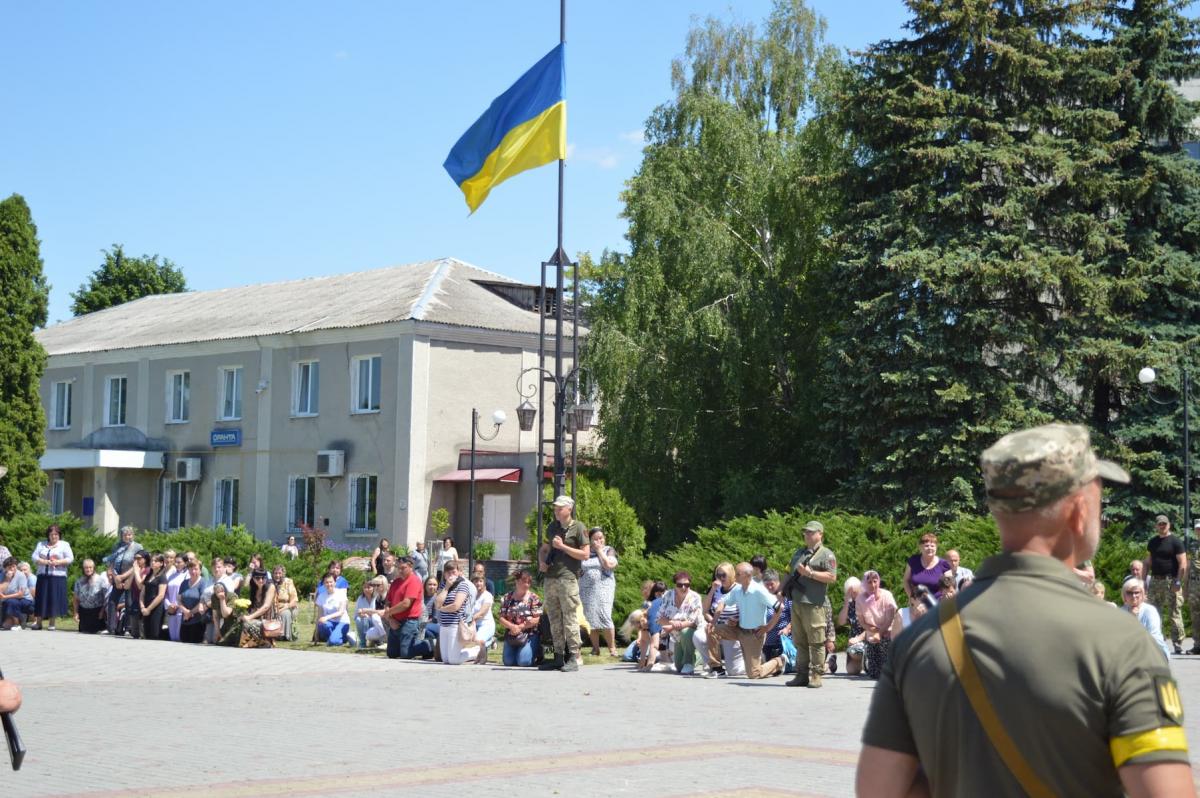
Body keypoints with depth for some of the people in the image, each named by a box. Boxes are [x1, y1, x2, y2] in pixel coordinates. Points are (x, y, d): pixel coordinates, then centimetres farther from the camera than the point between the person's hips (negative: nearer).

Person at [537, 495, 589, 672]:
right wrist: (541, 562, 7)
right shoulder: (552, 527, 18)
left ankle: (574, 658, -8)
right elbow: (544, 548, 28)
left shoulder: (578, 528, -2)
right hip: (550, 578, 7)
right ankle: (559, 657, 15)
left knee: (569, 619, -9)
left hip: (567, 579, -7)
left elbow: (585, 554, -7)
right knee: (554, 620, 9)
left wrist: (562, 546, -10)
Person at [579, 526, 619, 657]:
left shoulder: (608, 550, 8)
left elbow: (609, 565, -11)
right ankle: (595, 648, 4)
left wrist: (600, 550, -4)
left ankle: (612, 647, -9)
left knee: (604, 616, -14)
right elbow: (578, 570, 18)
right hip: (586, 589, 3)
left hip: (603, 588, -3)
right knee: (590, 619, -1)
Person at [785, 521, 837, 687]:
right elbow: (790, 572, 32)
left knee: (816, 642, -6)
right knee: (800, 642, 9)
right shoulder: (799, 553, 23)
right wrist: (785, 588, 18)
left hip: (813, 604, -7)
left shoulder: (826, 554, -1)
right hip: (796, 603, 7)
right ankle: (802, 675, 14)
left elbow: (832, 577, -12)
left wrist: (810, 573, -15)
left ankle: (816, 675, -4)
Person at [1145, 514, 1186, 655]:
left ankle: (1178, 645, -2)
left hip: (1171, 581, -5)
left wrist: (1178, 582, -16)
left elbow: (1183, 564, -7)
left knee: (1174, 614, -5)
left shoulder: (1175, 542, -2)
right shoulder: (1153, 542, 14)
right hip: (1155, 581, 5)